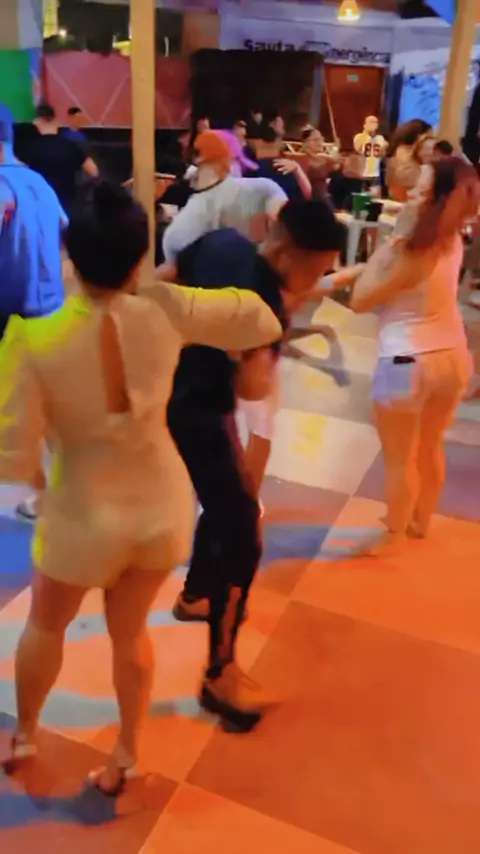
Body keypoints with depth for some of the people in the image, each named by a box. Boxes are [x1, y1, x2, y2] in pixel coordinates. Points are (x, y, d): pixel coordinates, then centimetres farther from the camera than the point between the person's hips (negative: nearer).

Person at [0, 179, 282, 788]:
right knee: (130, 632, 27)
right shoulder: (167, 311, -16)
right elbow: (263, 321, -3)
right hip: (164, 505, 2)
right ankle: (126, 756, 46)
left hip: (83, 516, -2)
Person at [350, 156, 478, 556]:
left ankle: (393, 536, 26)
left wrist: (379, 255, -5)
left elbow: (360, 301, -14)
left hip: (409, 363, -8)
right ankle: (421, 521, 42)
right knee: (430, 447, 24)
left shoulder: (407, 253, -23)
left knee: (399, 458, 10)